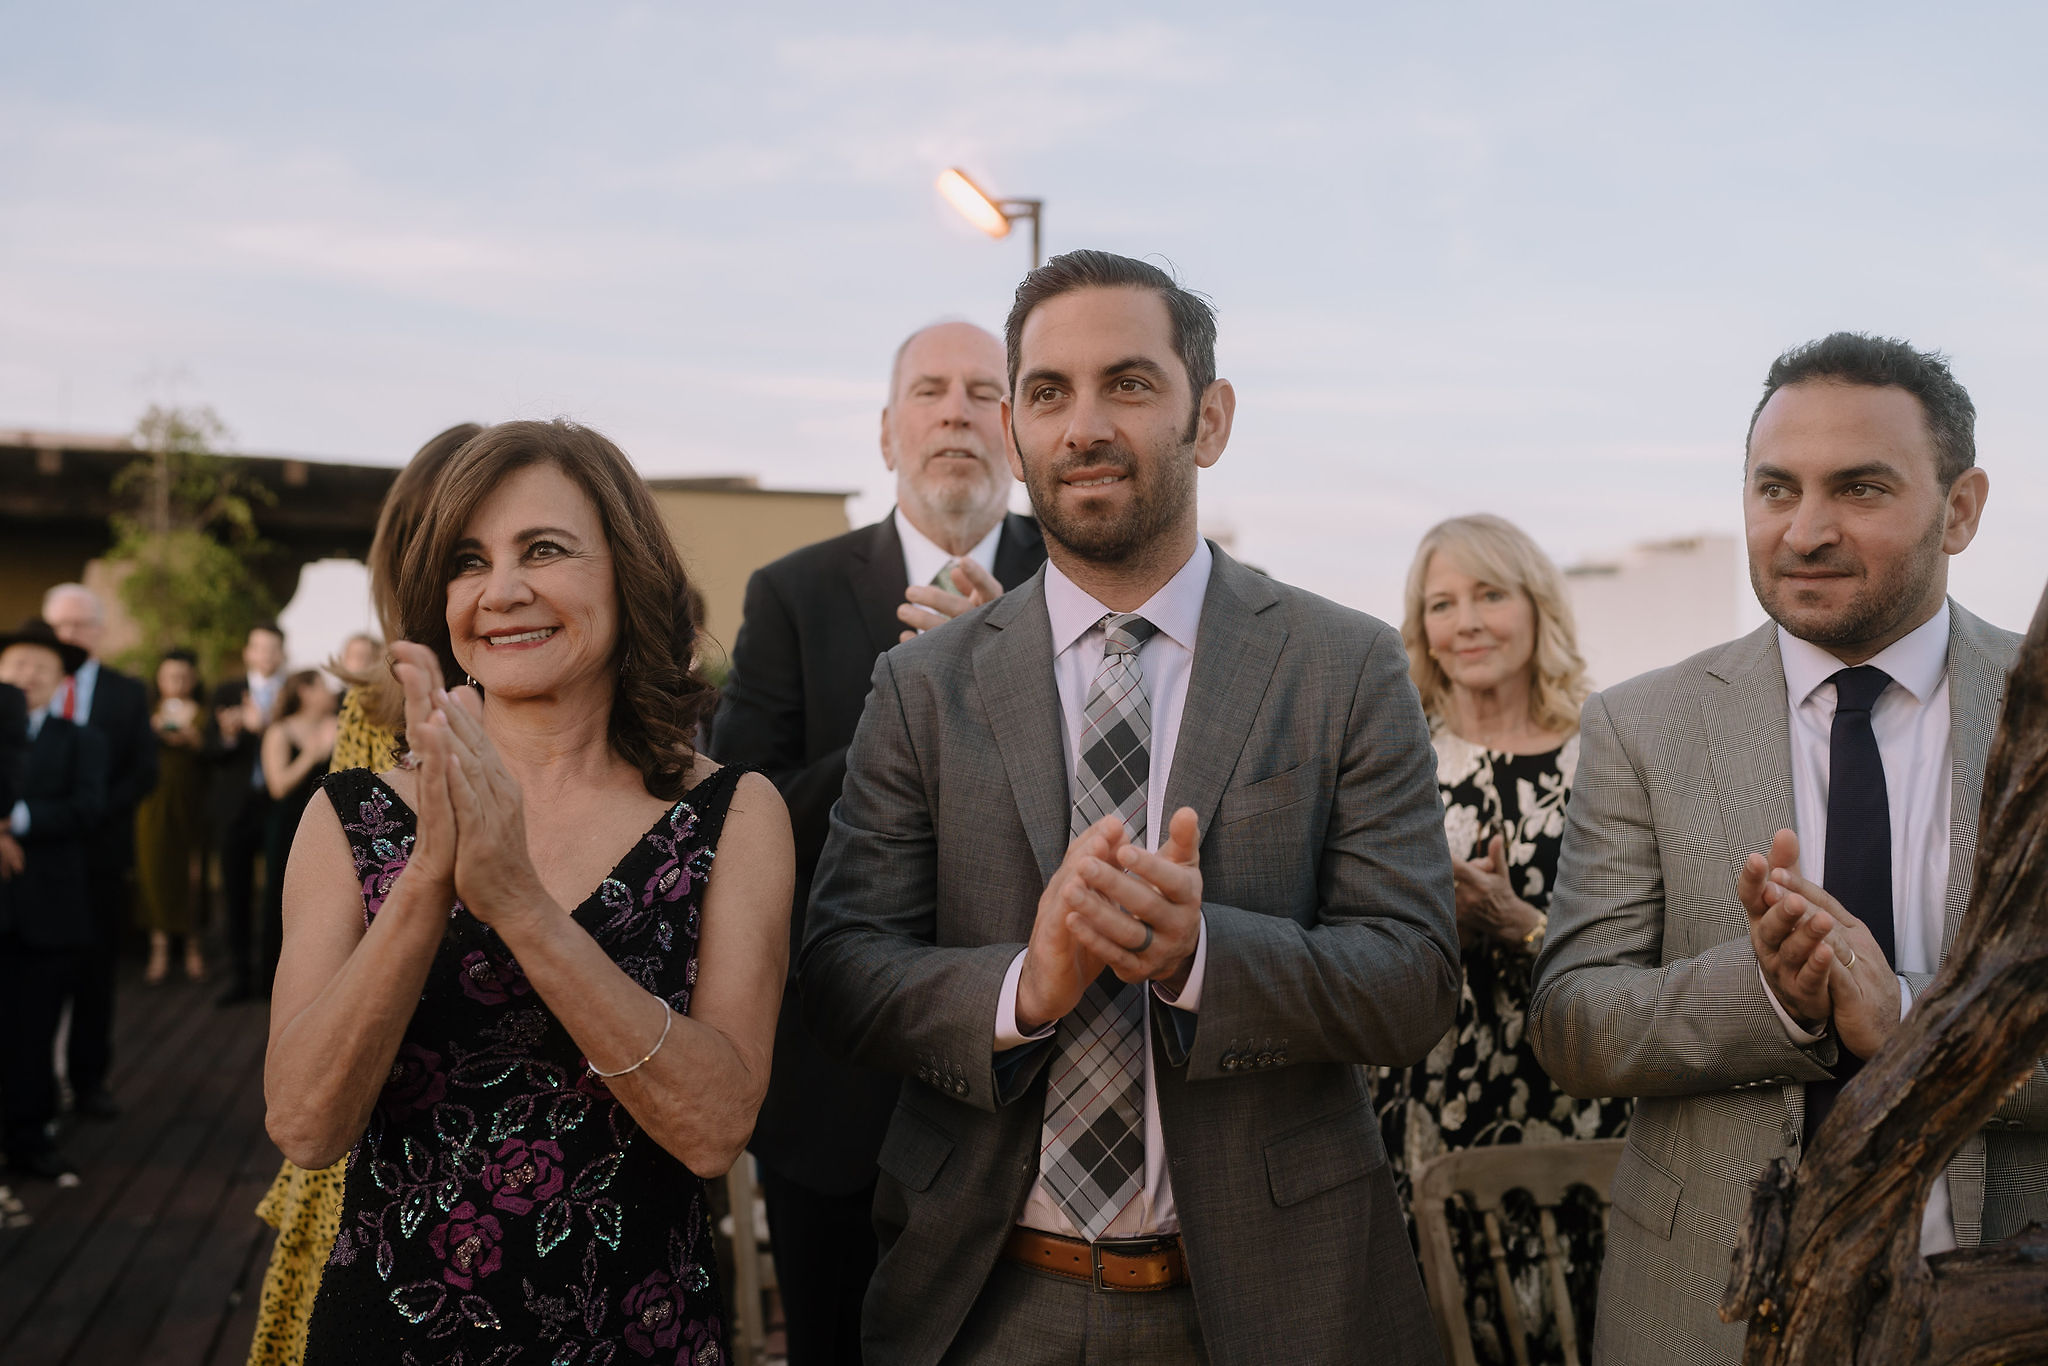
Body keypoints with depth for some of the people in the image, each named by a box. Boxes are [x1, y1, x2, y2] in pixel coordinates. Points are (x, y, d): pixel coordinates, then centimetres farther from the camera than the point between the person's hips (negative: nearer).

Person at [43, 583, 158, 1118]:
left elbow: (144, 771, 2)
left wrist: (90, 814, -11)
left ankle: (89, 1079, 13)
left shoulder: (127, 693, 8)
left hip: (100, 848, 1)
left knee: (96, 970, 5)